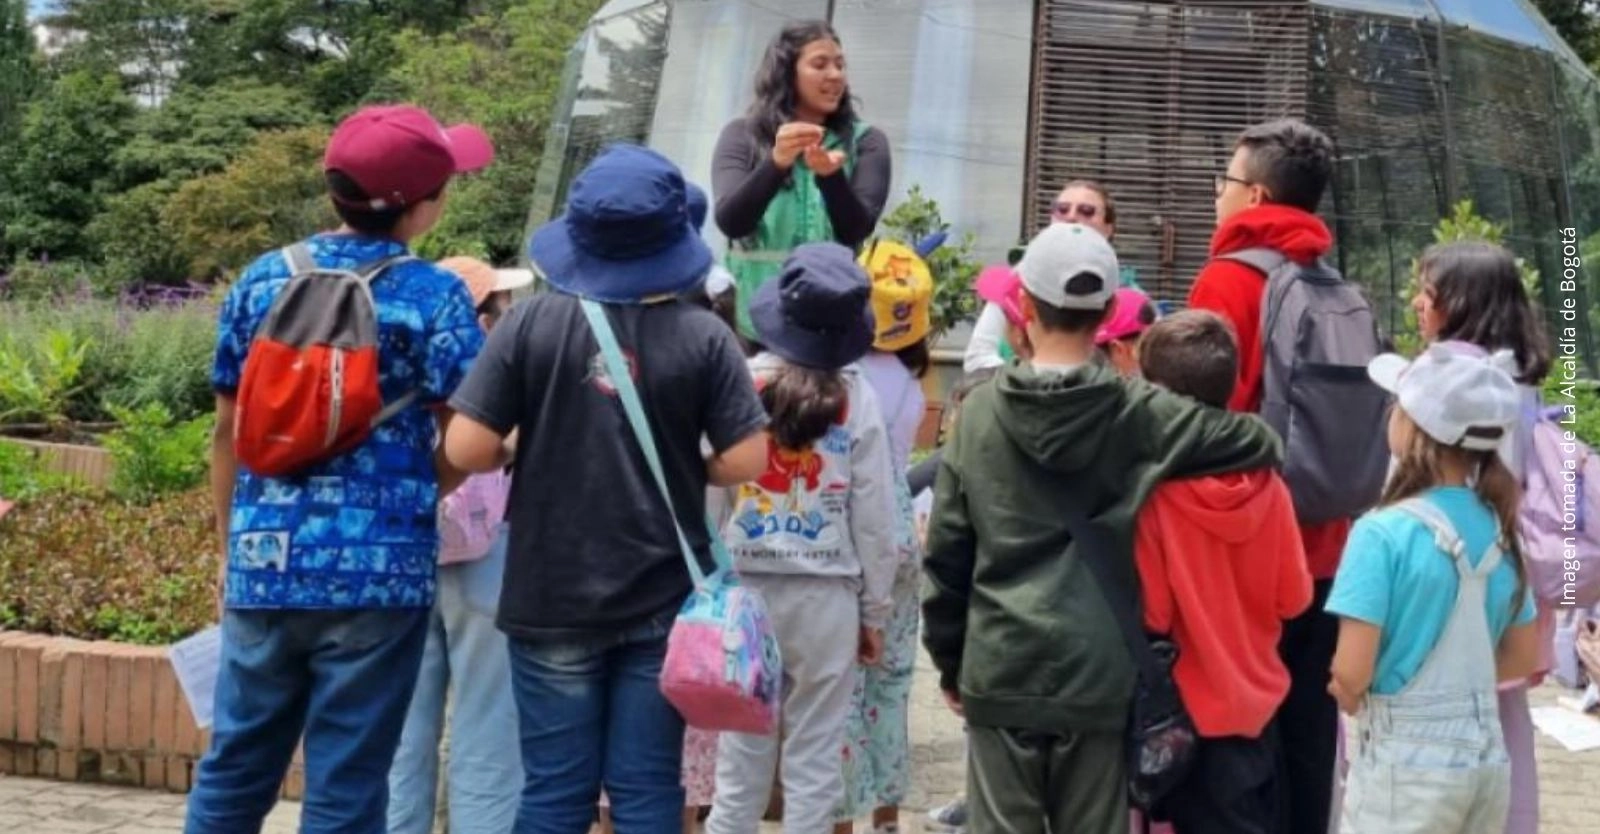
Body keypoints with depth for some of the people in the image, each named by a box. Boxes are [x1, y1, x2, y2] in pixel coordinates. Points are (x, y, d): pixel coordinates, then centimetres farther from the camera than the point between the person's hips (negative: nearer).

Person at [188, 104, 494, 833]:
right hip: (379, 571, -4)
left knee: (233, 772, 15)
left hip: (265, 564, 4)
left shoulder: (263, 280, 6)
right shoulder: (434, 296, -6)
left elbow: (229, 432, 10)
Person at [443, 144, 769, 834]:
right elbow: (746, 462, -8)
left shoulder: (531, 324, -8)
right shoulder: (703, 337, -7)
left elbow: (466, 450, -10)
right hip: (663, 601, 0)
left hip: (551, 601, 0)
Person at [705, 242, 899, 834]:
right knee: (814, 760, 8)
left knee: (741, 753, 11)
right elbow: (874, 517, -2)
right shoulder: (855, 397, -5)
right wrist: (875, 610, 9)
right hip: (826, 596, -1)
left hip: (745, 589, 1)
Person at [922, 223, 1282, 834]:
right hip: (1100, 673, 0)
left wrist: (949, 657, 12)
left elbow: (946, 550, 1)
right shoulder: (1140, 412, -5)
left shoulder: (981, 411, -2)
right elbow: (1260, 443, 0)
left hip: (999, 669, 1)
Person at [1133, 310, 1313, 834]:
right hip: (1256, 699, 5)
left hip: (1190, 710, -4)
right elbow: (1294, 596, 2)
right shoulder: (1264, 482, -6)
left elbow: (1149, 613, -17)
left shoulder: (1150, 487, -20)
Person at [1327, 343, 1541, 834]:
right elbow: (1523, 659, 11)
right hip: (1487, 760, 6)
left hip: (1406, 764, -6)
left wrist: (1353, 698, 3)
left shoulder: (1384, 533, -17)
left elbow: (1351, 673, -17)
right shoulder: (1498, 530, 2)